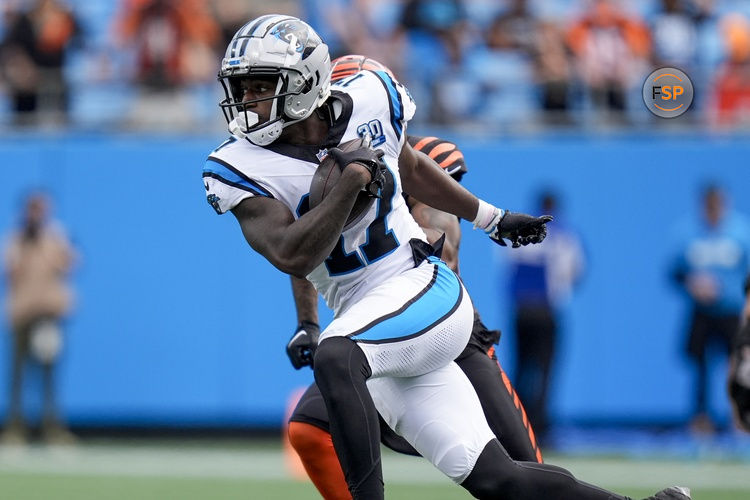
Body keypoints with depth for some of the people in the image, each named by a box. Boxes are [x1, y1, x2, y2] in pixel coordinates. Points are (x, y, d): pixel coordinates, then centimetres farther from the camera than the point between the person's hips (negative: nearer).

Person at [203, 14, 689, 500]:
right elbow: (294, 257, -19)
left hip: (424, 289, -2)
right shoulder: (243, 169, -6)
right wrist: (350, 181, -24)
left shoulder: (370, 102, -1)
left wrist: (491, 218, 32)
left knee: (334, 357, -34)